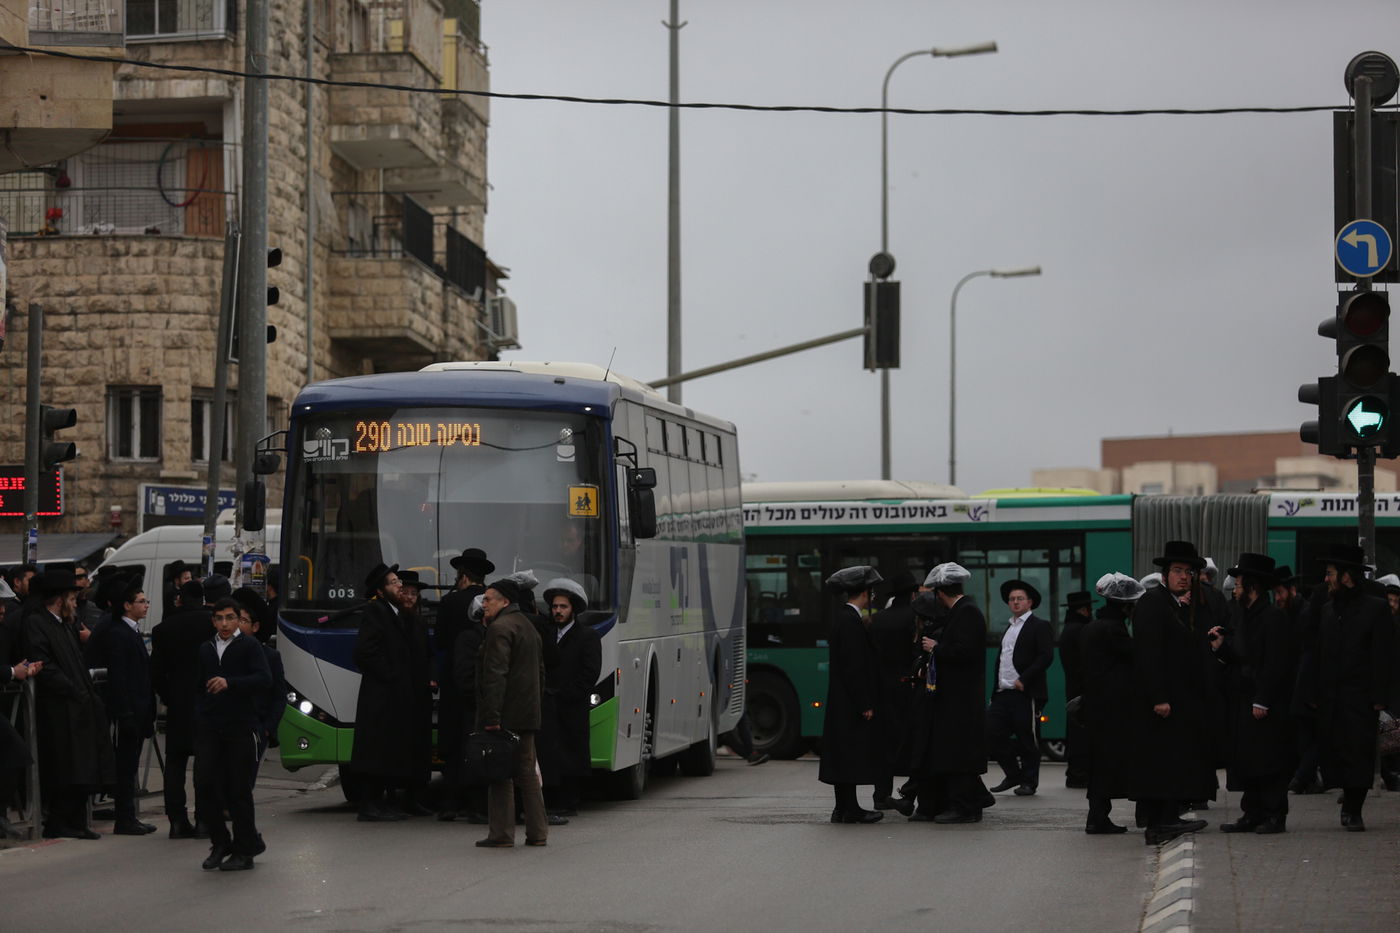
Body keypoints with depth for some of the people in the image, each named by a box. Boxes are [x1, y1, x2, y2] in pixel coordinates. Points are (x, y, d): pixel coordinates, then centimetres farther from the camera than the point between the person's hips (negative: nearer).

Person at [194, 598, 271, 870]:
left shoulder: (249, 647, -1)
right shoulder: (205, 650, 14)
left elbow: (264, 679, -14)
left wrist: (230, 683, -26)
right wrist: (199, 720, 14)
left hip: (241, 728, -4)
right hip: (209, 729, 4)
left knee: (239, 790, 0)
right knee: (204, 784, -4)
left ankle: (245, 850, 11)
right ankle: (220, 842, 13)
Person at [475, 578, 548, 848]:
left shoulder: (500, 628, -12)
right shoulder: (529, 628, 19)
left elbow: (495, 675, -20)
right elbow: (540, 673, 24)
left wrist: (491, 717, -23)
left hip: (505, 715, -9)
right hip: (527, 715, 9)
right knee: (527, 771, 12)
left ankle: (501, 833, -5)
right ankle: (538, 832, 12)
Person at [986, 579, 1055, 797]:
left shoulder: (1040, 626, -3)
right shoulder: (1009, 628, 22)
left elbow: (1046, 656, -13)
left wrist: (1024, 680, -19)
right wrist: (995, 692, 15)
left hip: (1026, 694, -7)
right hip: (1003, 694, 7)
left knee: (1028, 739, -1)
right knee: (991, 733, 0)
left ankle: (1029, 782, 11)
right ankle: (1013, 774, 15)